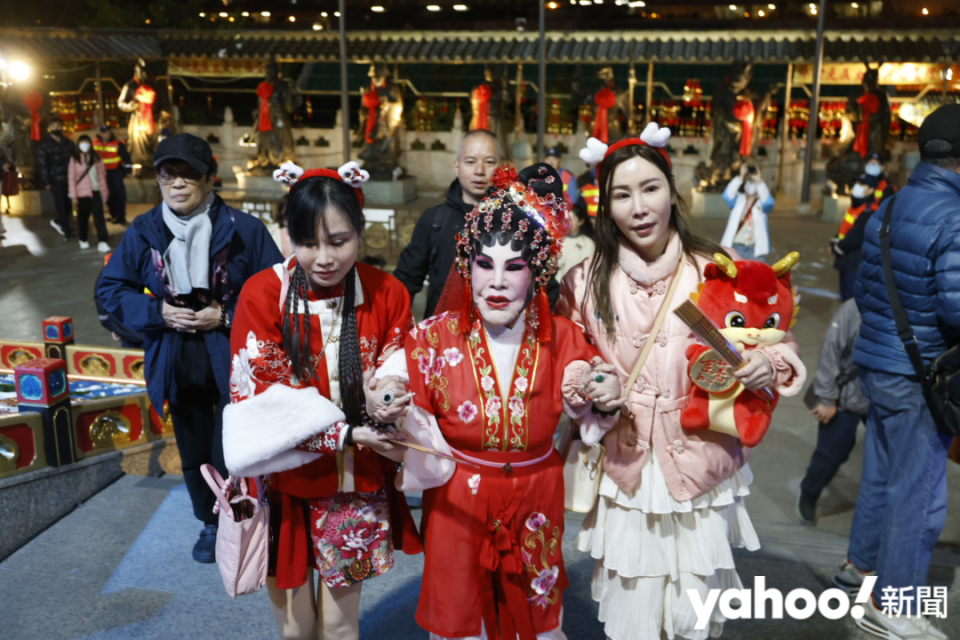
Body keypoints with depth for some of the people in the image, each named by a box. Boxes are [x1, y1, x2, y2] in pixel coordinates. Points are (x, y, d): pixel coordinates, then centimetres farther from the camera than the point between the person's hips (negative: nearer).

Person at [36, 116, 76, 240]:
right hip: (55, 181, -4)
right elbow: (42, 164, -5)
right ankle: (67, 231, 5)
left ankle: (58, 221, 32)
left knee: (68, 204, 5)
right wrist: (47, 182, -11)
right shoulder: (44, 145, -1)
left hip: (69, 179, 4)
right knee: (61, 205, -2)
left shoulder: (68, 143, 12)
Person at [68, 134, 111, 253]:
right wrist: (73, 195, -6)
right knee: (83, 217, 11)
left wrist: (104, 191, 6)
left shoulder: (96, 158, 6)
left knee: (99, 217, -6)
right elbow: (71, 178, -3)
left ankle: (102, 242, -9)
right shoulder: (74, 159, -2)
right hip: (82, 193, -1)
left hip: (96, 191, 1)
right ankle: (83, 240, 26)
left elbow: (102, 174, 8)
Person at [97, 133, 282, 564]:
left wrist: (226, 316, -16)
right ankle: (210, 524, 42)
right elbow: (111, 289, 7)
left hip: (233, 362, -4)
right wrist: (157, 312, -9)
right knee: (194, 456, 19)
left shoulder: (243, 229, -12)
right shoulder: (142, 233, -2)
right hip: (178, 365, 4)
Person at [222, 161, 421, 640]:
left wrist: (380, 398, -24)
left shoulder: (387, 294, -7)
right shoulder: (262, 294, -13)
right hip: (287, 483, -1)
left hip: (359, 487, 1)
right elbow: (261, 398, -13)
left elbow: (400, 378, 0)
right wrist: (346, 433, -20)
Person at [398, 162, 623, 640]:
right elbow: (423, 452, -12)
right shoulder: (432, 340, -15)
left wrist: (605, 403, -19)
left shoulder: (563, 340, -10)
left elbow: (588, 429, 1)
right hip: (458, 509, -1)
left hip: (536, 510, 2)